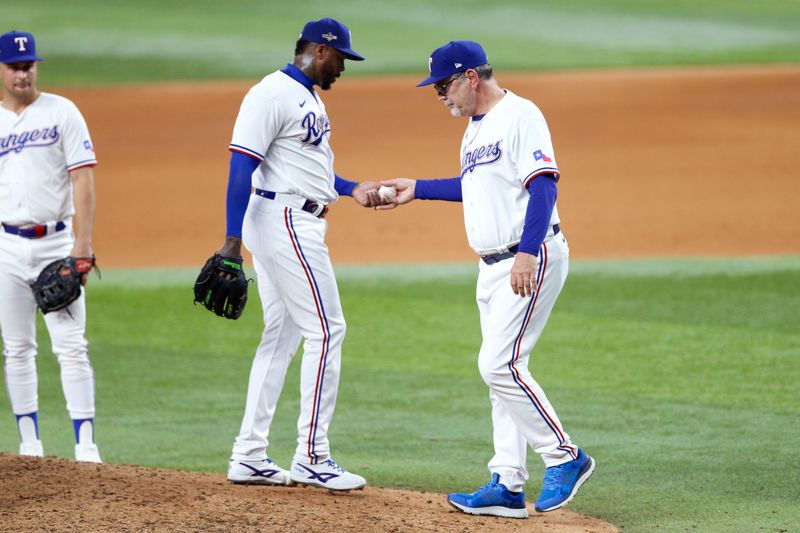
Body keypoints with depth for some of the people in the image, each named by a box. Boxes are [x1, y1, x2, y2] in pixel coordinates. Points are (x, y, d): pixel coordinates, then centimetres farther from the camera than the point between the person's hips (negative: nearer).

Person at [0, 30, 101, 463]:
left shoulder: (61, 112, 1)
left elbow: (82, 179, -5)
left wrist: (82, 244, -14)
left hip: (56, 242, -3)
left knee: (71, 346, -8)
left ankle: (85, 445, -9)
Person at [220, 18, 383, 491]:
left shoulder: (310, 98, 17)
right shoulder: (273, 94, -14)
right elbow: (242, 164, -19)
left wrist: (352, 190, 17)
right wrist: (233, 239, -24)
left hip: (302, 224, 11)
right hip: (283, 219, -11)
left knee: (281, 336, 11)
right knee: (326, 330, -9)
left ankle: (249, 457, 14)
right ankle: (312, 458, -7)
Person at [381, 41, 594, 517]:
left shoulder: (521, 116, -13)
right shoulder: (476, 129, 17)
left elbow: (543, 185, -22)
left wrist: (527, 253, -30)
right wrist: (417, 190, 32)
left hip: (532, 260, -10)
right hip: (494, 267, 10)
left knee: (500, 364, -15)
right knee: (503, 370, 8)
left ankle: (565, 456, -5)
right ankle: (508, 486, 10)